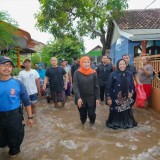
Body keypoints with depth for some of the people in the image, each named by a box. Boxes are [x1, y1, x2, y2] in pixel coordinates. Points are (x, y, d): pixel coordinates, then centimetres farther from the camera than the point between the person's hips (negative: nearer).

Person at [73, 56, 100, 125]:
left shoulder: (93, 73, -2)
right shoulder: (77, 73, -7)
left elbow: (96, 86, 1)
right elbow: (75, 86, -11)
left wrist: (97, 98, -2)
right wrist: (78, 98, -20)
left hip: (91, 98, 0)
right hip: (81, 98, 0)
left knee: (91, 114, 1)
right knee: (82, 114, 12)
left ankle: (92, 123, 33)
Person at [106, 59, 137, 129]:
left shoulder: (129, 74, 0)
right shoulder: (113, 74, -12)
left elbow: (132, 85, 14)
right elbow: (109, 87, -10)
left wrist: (131, 92, 0)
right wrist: (108, 98, -11)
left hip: (126, 98, 4)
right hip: (116, 98, -3)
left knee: (126, 111, 15)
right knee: (115, 112, 9)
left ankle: (127, 123, 39)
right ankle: (114, 123, 33)